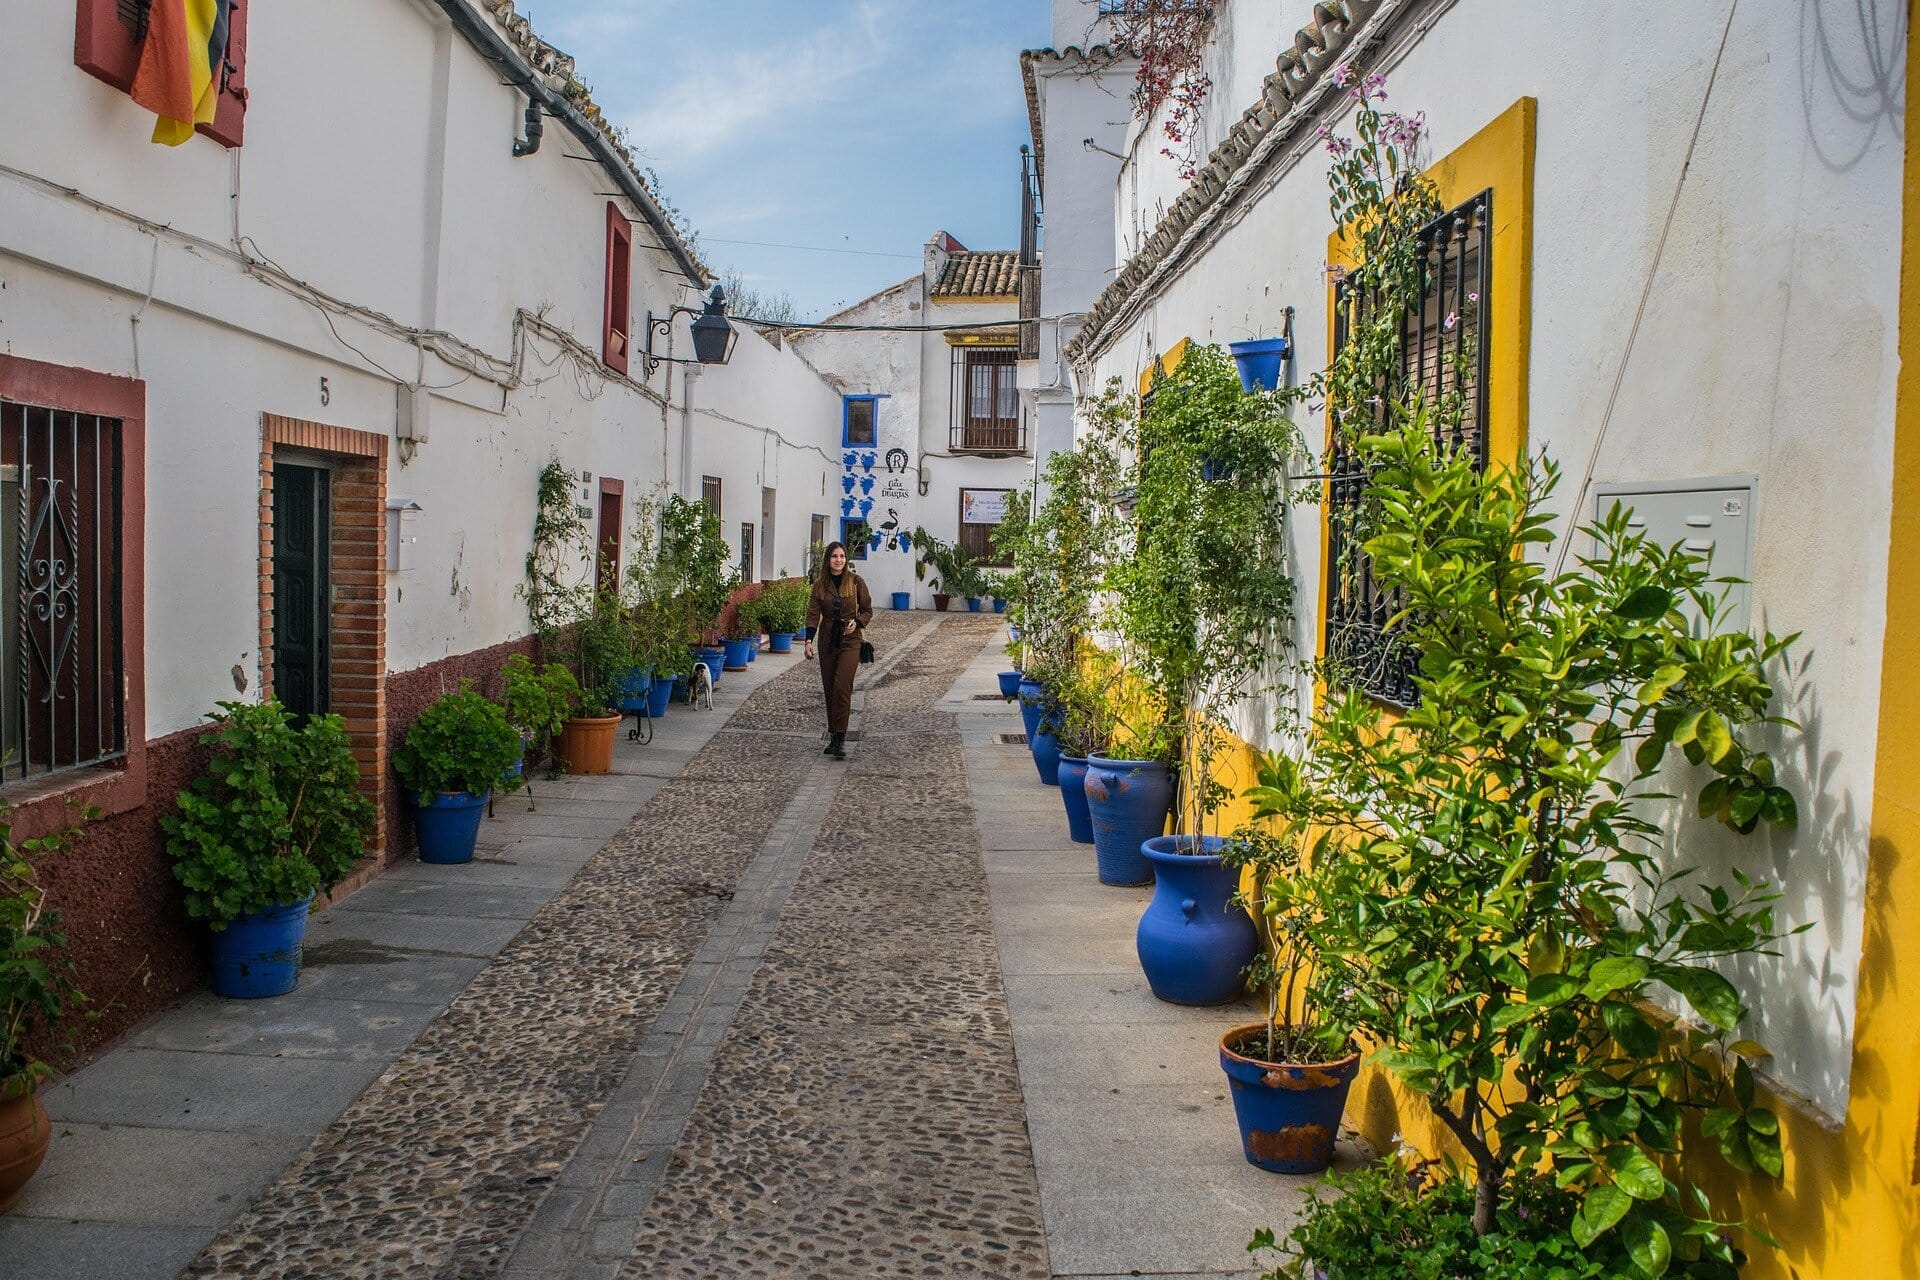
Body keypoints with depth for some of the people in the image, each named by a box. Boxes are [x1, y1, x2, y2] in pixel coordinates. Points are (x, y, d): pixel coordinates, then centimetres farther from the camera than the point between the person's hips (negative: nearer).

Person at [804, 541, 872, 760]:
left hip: (850, 640, -3)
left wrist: (857, 622, -15)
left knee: (842, 687, -15)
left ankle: (840, 740, -14)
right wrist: (809, 640, -14)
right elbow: (813, 613, -1)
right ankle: (833, 736, 17)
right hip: (827, 640, 3)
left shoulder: (856, 581, -2)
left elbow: (867, 610, 5)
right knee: (829, 690, 7)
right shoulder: (820, 584, 4)